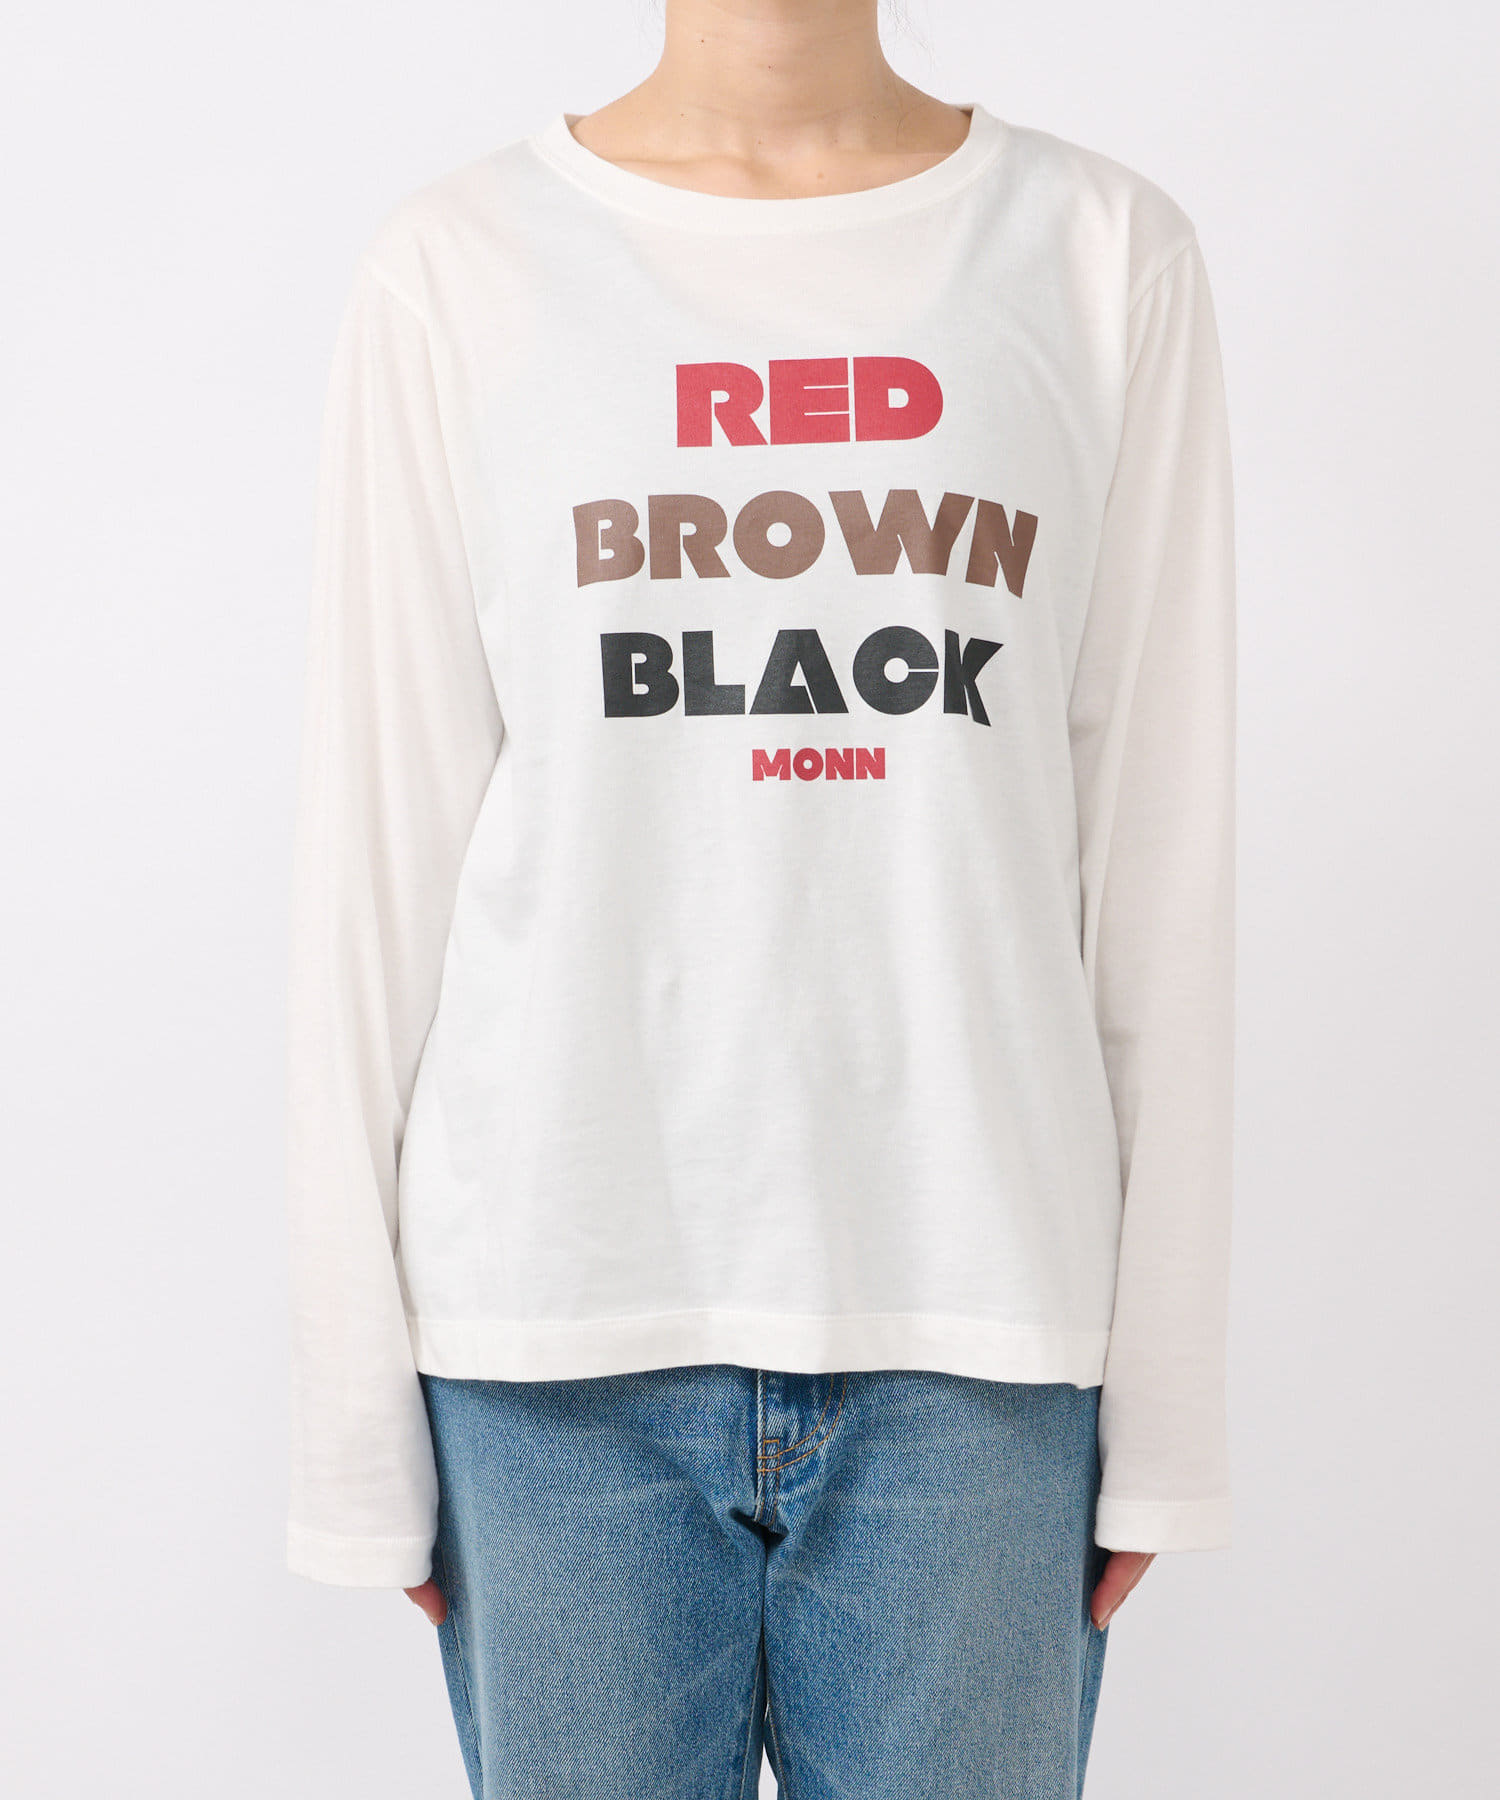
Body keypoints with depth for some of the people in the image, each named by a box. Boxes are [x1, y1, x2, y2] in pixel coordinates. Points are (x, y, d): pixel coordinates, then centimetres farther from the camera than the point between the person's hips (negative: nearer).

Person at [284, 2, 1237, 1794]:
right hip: (562, 1327, 0)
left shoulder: (1105, 252, 4)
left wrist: (1163, 1388, 3)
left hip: (977, 1320, 1)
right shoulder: (455, 269, 3)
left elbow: (1162, 855, 3)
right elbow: (374, 855, 1)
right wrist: (355, 1410, 1)